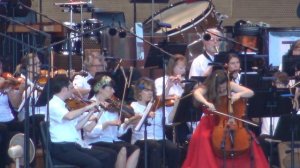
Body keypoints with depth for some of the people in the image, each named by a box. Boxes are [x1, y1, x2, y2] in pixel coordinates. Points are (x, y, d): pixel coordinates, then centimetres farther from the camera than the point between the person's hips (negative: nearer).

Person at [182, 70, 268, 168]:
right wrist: (207, 103, -50)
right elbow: (196, 93, -32)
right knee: (201, 138, -33)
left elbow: (250, 93, 0)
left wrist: (239, 94, -21)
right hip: (212, 122, -2)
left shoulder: (230, 85, -1)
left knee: (249, 137, -19)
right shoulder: (207, 88, -9)